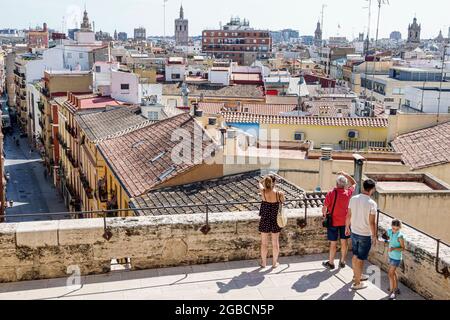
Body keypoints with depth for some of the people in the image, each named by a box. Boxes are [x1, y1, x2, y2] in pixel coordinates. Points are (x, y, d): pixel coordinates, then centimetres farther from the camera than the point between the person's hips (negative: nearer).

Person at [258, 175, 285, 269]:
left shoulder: (263, 191, -13)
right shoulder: (279, 193, -16)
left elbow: (260, 182, 8)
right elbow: (282, 203, 3)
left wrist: (267, 178, 7)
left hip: (265, 221, 1)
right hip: (275, 221, -1)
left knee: (264, 243, 14)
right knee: (275, 242, 14)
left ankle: (263, 262, 25)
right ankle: (275, 263, 24)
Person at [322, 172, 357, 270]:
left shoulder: (331, 193, -19)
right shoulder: (348, 193, -8)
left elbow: (324, 208, -14)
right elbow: (354, 183, 13)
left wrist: (324, 214, 5)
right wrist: (346, 174, 11)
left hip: (333, 222, -3)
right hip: (345, 221, 3)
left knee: (333, 243, 6)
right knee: (344, 242, 14)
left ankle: (331, 263, 17)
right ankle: (342, 262, 25)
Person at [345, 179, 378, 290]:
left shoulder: (353, 199, -6)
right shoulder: (372, 203, -22)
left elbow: (349, 216, 4)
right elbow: (372, 223, -18)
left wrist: (347, 227, 19)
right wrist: (374, 236, -5)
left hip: (354, 232, 6)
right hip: (365, 235, -6)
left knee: (355, 255, 23)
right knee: (360, 259, 6)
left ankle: (356, 275, 42)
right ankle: (357, 283, 15)